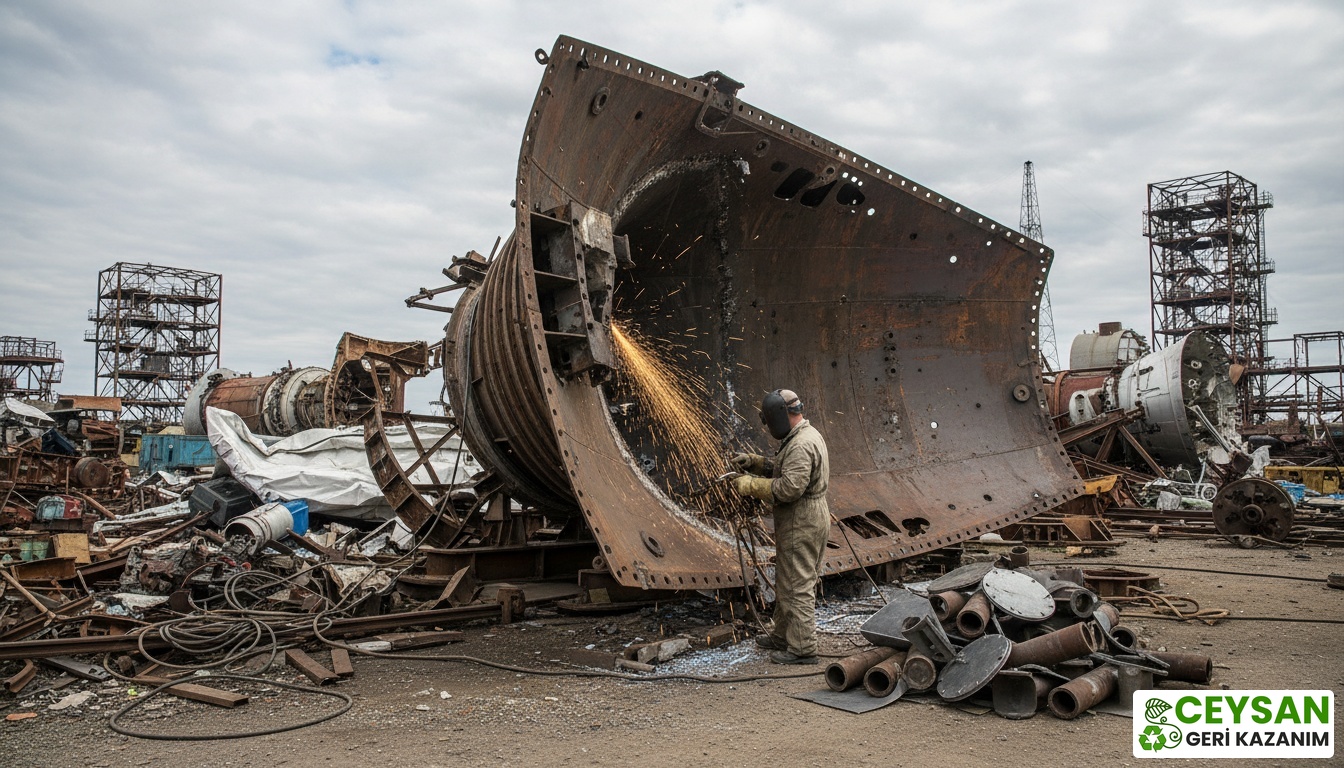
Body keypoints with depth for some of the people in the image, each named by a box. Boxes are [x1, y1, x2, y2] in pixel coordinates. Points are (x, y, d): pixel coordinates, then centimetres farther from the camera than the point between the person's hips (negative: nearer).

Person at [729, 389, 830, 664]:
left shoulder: (801, 445, -22)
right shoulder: (806, 435, 13)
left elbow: (789, 487, -29)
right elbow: (781, 469, 22)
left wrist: (750, 485, -20)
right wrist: (753, 462, 8)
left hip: (801, 526, -11)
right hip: (804, 521, 11)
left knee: (797, 587, -4)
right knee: (786, 582, 20)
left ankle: (802, 649, 4)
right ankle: (783, 636, 33)